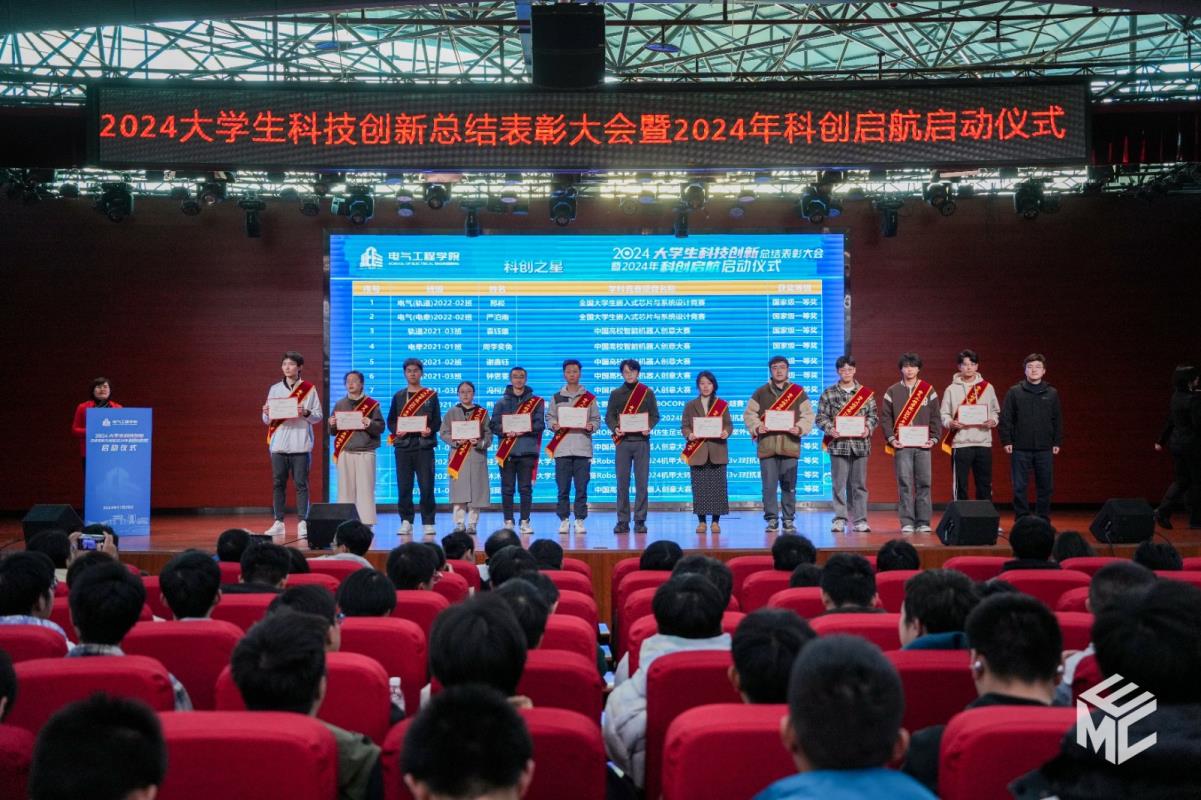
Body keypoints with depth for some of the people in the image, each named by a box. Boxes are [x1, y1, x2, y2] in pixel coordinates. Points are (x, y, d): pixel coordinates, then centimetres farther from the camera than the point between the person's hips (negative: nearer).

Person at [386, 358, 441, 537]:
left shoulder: (431, 395, 8)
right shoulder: (398, 396, 13)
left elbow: (437, 421, 4)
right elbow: (391, 421, 11)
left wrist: (429, 430, -15)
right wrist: (396, 431, -9)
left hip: (424, 445, -2)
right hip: (403, 446, 2)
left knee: (426, 486, -3)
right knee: (404, 487, 1)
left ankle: (428, 522, 4)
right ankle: (406, 522, 9)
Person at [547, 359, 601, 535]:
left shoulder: (589, 398, 9)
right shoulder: (556, 397, 12)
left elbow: (597, 420, 9)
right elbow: (549, 418, 11)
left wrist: (591, 426, -11)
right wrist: (554, 425, -10)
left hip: (583, 449, -1)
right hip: (562, 449, 1)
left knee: (581, 487, -1)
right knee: (563, 487, 0)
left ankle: (580, 520, 6)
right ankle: (563, 520, 8)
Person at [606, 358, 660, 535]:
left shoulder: (647, 392, 8)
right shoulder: (616, 393, 11)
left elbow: (655, 415, 6)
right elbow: (609, 416, 8)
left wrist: (649, 427, -13)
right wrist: (615, 428, -12)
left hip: (642, 441, -1)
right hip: (623, 441, 1)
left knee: (642, 482, -2)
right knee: (622, 482, 0)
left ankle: (640, 521, 4)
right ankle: (623, 521, 5)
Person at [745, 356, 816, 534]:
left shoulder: (798, 392, 9)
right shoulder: (760, 392, 10)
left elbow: (808, 415, 6)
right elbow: (749, 414, 8)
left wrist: (799, 428, -12)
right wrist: (757, 427, -10)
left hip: (790, 445, 0)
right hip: (767, 445, 0)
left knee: (789, 485, 3)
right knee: (769, 485, -1)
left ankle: (789, 520, 13)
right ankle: (772, 519, 6)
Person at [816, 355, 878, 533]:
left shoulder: (866, 393, 8)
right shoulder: (829, 393, 5)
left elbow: (874, 415, 8)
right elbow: (821, 417, 3)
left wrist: (868, 428, -10)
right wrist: (830, 429, -13)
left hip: (860, 443, 1)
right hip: (838, 444, -1)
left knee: (859, 483, 4)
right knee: (839, 483, 0)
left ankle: (860, 520, 8)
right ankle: (839, 519, 5)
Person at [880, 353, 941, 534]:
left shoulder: (928, 390, 9)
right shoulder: (892, 391, 7)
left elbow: (935, 417, 7)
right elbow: (885, 417, 3)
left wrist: (934, 438, -4)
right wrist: (891, 438, -7)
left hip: (923, 445, 1)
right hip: (901, 445, -1)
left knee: (924, 483, 0)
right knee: (904, 484, -3)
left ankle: (923, 522, 6)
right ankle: (907, 522, -1)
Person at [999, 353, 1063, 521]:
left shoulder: (1052, 393, 7)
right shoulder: (1014, 392, 0)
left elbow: (1058, 420, 11)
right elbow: (1005, 418, -1)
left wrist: (1057, 442, 6)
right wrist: (1006, 441, -6)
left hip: (1045, 449, 2)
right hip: (1020, 449, -2)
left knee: (1045, 487, 6)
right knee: (1019, 487, 1)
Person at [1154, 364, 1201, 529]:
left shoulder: (1175, 397, 7)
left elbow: (1169, 421, 15)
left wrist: (1161, 441, 21)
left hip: (1175, 442, 8)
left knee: (1180, 480, 14)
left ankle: (1163, 511, 2)